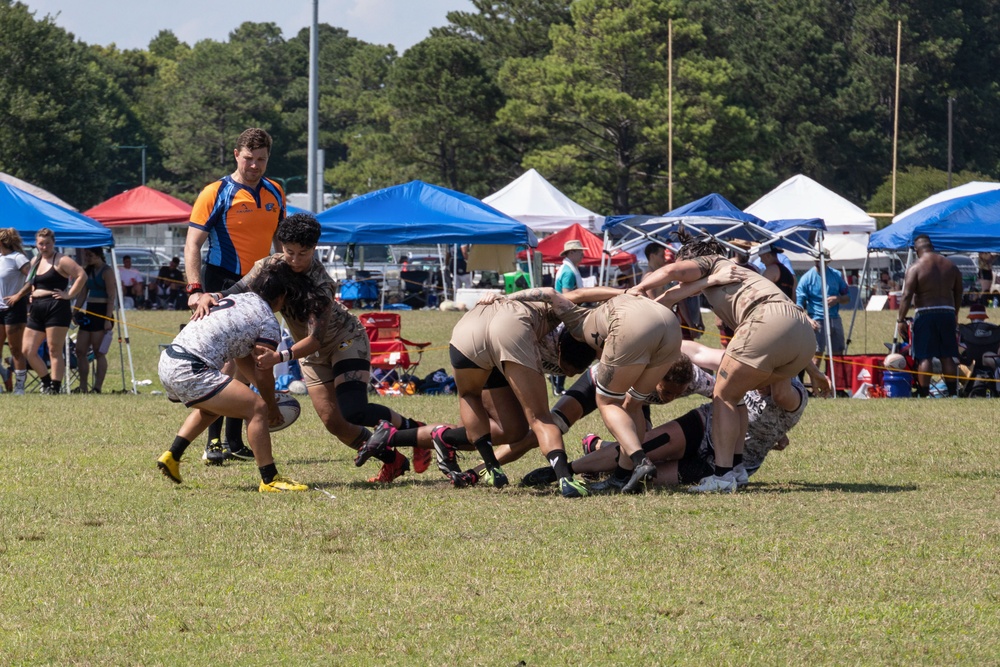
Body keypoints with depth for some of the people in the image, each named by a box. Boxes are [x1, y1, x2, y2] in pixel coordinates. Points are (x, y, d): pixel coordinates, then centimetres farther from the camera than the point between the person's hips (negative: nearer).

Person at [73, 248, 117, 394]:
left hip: (102, 313, -8)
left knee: (99, 353, -6)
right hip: (89, 313, 8)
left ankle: (98, 387, -5)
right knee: (80, 351, 4)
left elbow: (111, 296, -12)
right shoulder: (87, 271, 15)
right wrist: (75, 312, 9)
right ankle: (83, 386, 8)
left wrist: (108, 319, -18)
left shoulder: (107, 271, -8)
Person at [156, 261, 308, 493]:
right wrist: (273, 409, 19)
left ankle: (171, 457, 33)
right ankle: (269, 479, -8)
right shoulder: (268, 323, -1)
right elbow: (263, 375, 4)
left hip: (167, 361, 9)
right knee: (257, 408, -8)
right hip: (190, 372, -9)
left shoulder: (236, 300, 23)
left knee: (211, 407, 36)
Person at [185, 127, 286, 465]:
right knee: (228, 360, -15)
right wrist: (195, 289, -23)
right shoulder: (216, 193, -8)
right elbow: (193, 244, -11)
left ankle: (234, 443, 16)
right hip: (223, 285, -6)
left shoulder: (275, 193, 9)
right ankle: (214, 443, -14)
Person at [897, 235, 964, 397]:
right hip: (947, 313, 4)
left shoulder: (915, 268, -7)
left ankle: (924, 394, -7)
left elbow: (907, 296, -13)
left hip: (925, 314, -4)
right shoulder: (951, 266, 9)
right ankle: (952, 393, 11)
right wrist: (954, 314, 28)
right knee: (948, 356, 10)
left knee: (924, 357, -3)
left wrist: (901, 319, -9)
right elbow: (958, 294, 16)